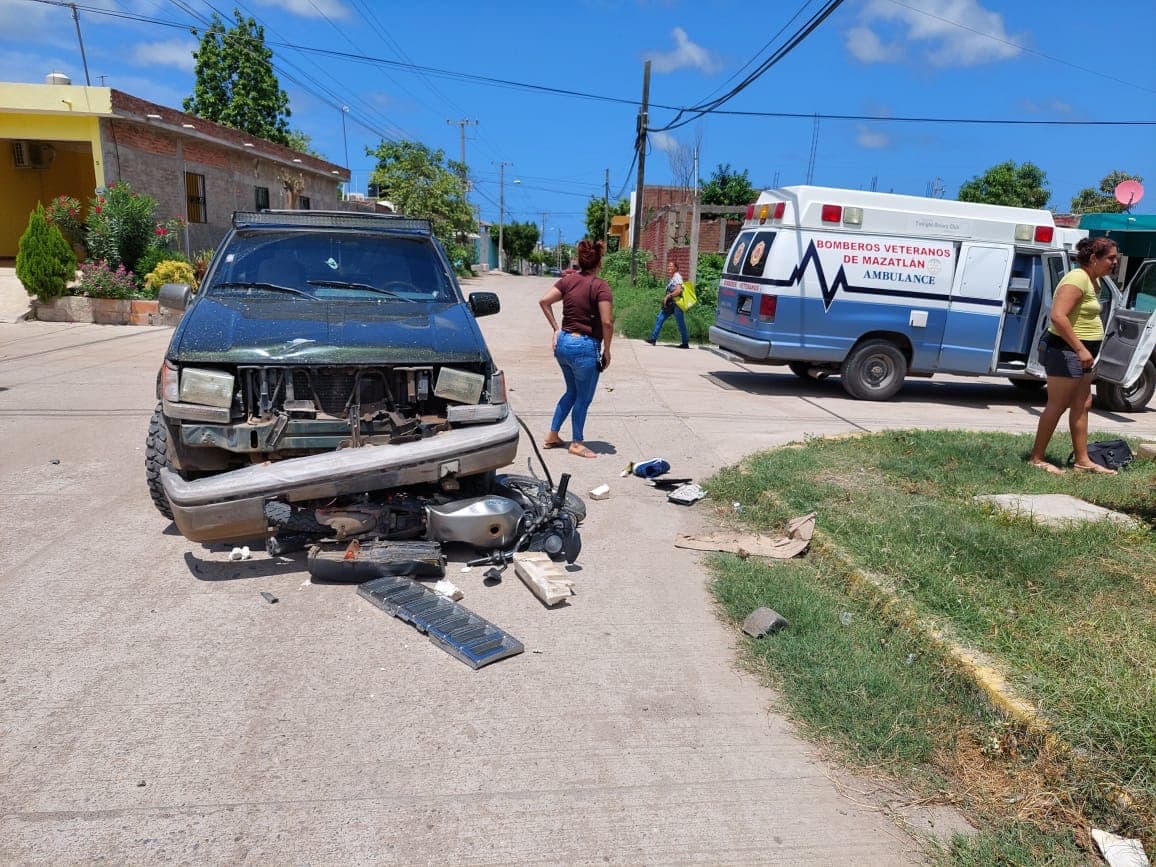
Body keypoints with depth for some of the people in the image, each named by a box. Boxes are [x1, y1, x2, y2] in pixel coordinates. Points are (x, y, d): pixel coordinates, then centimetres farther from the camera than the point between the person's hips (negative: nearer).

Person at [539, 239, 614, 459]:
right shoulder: (600, 286, -14)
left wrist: (555, 327, 9)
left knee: (572, 391, 24)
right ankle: (577, 443, 20)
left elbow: (544, 301, 2)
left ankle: (552, 436, 29)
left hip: (563, 342, 7)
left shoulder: (568, 279, 4)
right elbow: (607, 322, -19)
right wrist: (606, 350, -7)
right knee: (583, 398, 9)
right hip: (585, 346, -7)